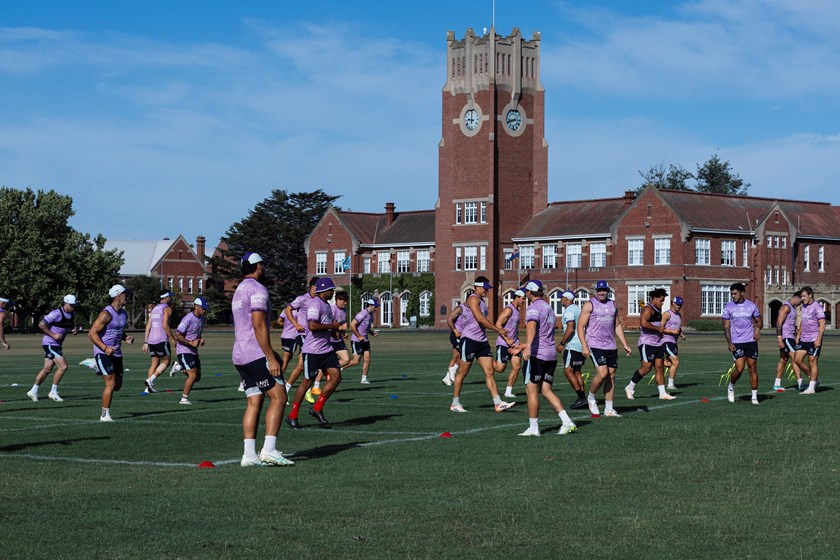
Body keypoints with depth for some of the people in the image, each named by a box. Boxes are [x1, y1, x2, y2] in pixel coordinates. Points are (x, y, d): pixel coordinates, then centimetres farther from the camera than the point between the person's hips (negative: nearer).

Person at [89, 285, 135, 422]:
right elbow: (92, 333, -18)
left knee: (118, 385, 8)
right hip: (103, 353, -8)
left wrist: (126, 338, 4)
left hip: (116, 353, 8)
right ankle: (105, 415, -4)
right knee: (111, 383, -13)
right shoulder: (106, 314, -16)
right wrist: (105, 348, -25)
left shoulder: (124, 314, 11)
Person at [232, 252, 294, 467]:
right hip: (256, 354, -9)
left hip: (239, 356, 9)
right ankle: (269, 450, -13)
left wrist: (270, 353, 26)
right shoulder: (257, 289, -10)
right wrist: (271, 358, -17)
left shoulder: (239, 291, 21)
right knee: (278, 397, -7)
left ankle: (249, 455, 1)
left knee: (254, 401, 7)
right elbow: (259, 326, -17)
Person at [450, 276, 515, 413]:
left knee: (489, 372, 1)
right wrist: (499, 330, -16)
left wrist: (505, 337, 23)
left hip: (482, 340, 9)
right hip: (469, 339, -9)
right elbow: (480, 319, -21)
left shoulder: (482, 301, 20)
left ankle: (498, 403, -4)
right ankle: (455, 403, 9)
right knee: (462, 372, 1)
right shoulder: (473, 299, -10)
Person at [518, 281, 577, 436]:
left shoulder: (534, 308, -9)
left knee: (531, 390, 0)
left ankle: (533, 428, 3)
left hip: (537, 354, -8)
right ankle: (567, 422, -4)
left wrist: (527, 346, -46)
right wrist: (521, 347, 41)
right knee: (546, 390, 8)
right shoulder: (549, 308, 21)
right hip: (551, 355, 8)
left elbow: (532, 327, -30)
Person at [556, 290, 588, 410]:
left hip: (573, 345, -10)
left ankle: (582, 398, -12)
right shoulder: (578, 309, 17)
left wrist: (561, 344, -17)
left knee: (568, 371, -7)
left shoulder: (569, 311, -12)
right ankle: (583, 399, 11)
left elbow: (570, 329, -22)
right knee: (576, 372, 14)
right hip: (583, 345, 10)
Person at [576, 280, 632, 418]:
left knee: (611, 376, 4)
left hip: (611, 346, 6)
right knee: (602, 374, -18)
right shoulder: (590, 305, -3)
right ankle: (591, 398, 7)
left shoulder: (612, 305, 15)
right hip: (595, 345, -6)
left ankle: (609, 409, 9)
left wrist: (625, 344, 14)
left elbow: (617, 326, 22)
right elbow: (580, 326, -7)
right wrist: (584, 346, -16)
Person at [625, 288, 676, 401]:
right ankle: (630, 387, 6)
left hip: (657, 344, 10)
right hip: (647, 344, -10)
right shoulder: (648, 309, -12)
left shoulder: (657, 310, 19)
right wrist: (658, 328, -19)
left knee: (660, 367, 3)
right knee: (646, 368, -9)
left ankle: (662, 393, 1)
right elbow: (643, 323, -26)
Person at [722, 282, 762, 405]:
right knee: (739, 368, -11)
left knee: (753, 369, 1)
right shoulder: (729, 307, 0)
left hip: (751, 341, 2)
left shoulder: (751, 306, 3)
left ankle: (755, 396, 8)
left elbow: (758, 321, 14)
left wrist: (757, 328, -10)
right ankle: (731, 386, 18)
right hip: (736, 343, -2)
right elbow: (726, 327, 2)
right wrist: (729, 343, -8)